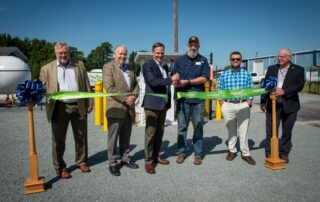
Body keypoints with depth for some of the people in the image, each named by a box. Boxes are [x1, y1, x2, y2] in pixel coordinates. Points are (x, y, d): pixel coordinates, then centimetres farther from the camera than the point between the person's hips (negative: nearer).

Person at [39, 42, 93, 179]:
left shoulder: (79, 65, 9)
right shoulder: (47, 69, 5)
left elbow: (86, 85, 8)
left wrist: (89, 103, 4)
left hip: (79, 107, 2)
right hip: (59, 108, -1)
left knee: (81, 137, 12)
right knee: (58, 139, 6)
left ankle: (81, 162, 30)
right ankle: (60, 168, 21)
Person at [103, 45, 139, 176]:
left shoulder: (130, 69, 16)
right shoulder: (108, 67, -5)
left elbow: (136, 85, 14)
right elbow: (110, 88, -15)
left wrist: (133, 97, -6)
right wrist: (125, 99, -16)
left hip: (129, 109, 6)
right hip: (115, 109, -6)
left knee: (126, 137, 15)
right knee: (113, 138, 3)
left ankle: (125, 159, 28)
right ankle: (112, 163, 14)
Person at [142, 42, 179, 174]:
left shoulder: (165, 66, 16)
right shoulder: (147, 65, -8)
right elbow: (153, 81, -23)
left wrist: (168, 101, 17)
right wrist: (171, 79, -21)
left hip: (163, 104, 7)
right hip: (152, 104, -7)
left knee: (160, 132, 13)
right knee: (150, 133, -2)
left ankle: (155, 156, 26)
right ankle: (148, 161, 7)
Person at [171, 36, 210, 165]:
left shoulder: (203, 60, 9)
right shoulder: (180, 60, 12)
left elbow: (205, 78, -3)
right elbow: (174, 76, 5)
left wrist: (187, 82, -11)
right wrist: (175, 82, -19)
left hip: (198, 99, 0)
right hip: (182, 98, 1)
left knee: (198, 127, 5)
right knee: (182, 127, 5)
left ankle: (198, 154, 16)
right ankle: (181, 152, 16)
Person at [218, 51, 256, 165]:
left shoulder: (247, 74, 6)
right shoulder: (224, 75, 7)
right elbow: (220, 91, 6)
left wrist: (248, 105, -5)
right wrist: (222, 106, -1)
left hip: (243, 105, -1)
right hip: (228, 105, 1)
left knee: (243, 130, 1)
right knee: (231, 130, 10)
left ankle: (245, 153, 11)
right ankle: (232, 151, 23)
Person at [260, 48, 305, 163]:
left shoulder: (298, 70, 2)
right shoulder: (271, 69, 9)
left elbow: (299, 85, -10)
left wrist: (284, 91, -23)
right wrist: (263, 101, 8)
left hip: (289, 105, -1)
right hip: (273, 104, 1)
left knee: (287, 131, 10)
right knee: (271, 130, 4)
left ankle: (284, 153, 25)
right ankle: (270, 153, 16)